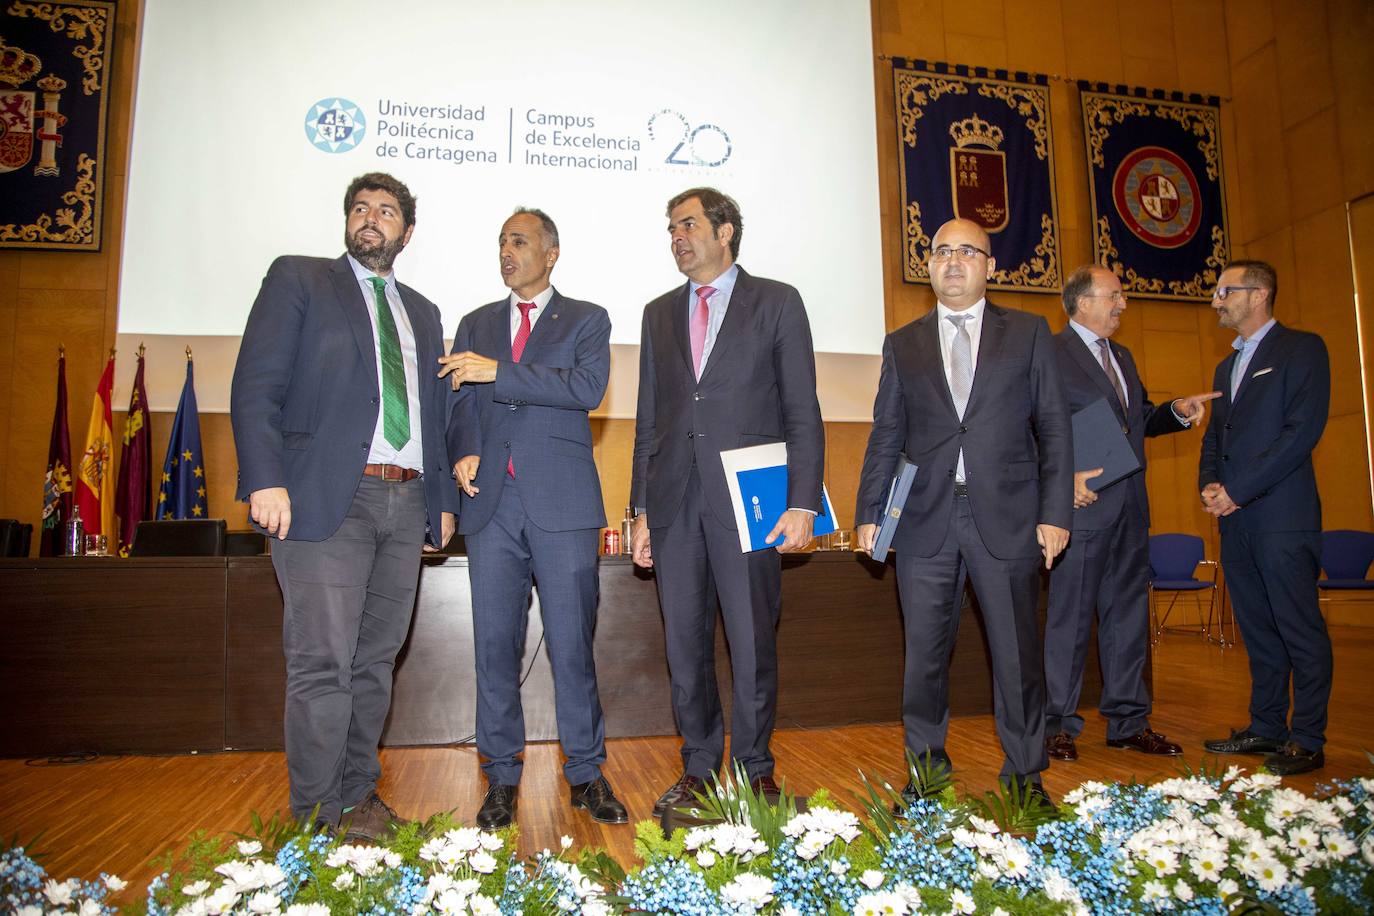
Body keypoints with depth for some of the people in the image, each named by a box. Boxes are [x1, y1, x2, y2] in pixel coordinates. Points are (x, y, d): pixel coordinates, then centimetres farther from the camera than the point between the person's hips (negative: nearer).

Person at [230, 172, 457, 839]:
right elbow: (256, 384, -3)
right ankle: (318, 814, 8)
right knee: (323, 664, -5)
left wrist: (443, 499, 14)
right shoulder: (298, 278, 8)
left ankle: (358, 793, 22)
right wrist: (266, 480, -15)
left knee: (376, 660, 10)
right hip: (326, 496, -5)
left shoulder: (422, 313, 23)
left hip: (406, 502, 5)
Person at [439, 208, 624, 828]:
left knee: (572, 642, 0)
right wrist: (464, 451, -7)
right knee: (494, 644, 5)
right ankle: (501, 776, 17)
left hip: (562, 503, -3)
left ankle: (586, 772, 13)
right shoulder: (476, 325, 20)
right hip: (491, 502, 3)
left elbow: (587, 387, -10)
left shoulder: (586, 320, 8)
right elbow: (461, 400, 14)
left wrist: (500, 372, -14)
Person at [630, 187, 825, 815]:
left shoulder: (777, 303, 5)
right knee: (685, 646, 9)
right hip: (674, 502, 4)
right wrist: (642, 509, 9)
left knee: (753, 644, 1)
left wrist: (803, 503, -9)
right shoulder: (660, 314, 17)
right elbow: (648, 419, 15)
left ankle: (754, 772, 18)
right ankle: (698, 769, 24)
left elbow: (803, 411, 0)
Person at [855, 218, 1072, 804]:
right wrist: (870, 513, 3)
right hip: (926, 521, 1)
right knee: (924, 655, 7)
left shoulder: (1028, 332, 9)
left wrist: (1055, 513, -3)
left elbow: (1054, 427, 5)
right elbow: (885, 436, 11)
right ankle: (926, 771, 23)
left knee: (1018, 653, 7)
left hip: (1007, 518, -1)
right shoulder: (902, 345, 13)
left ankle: (1025, 777, 24)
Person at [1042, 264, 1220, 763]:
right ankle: (1058, 725, 11)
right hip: (1084, 504, -8)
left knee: (1128, 614, 12)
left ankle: (1128, 721, 23)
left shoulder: (1122, 357, 19)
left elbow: (1139, 421, 22)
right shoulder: (1050, 354, -7)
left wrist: (1177, 410, 4)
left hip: (1130, 507, 8)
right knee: (1070, 618, 0)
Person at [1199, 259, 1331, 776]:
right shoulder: (1227, 368, 21)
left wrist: (1238, 490, -14)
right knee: (1257, 630, 12)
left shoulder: (1301, 349, -3)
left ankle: (1307, 739, 7)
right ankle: (1266, 727, 21)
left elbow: (1303, 431, -13)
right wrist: (1209, 484, 2)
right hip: (1236, 519, 8)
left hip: (1282, 515, -7)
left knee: (1299, 629, -1)